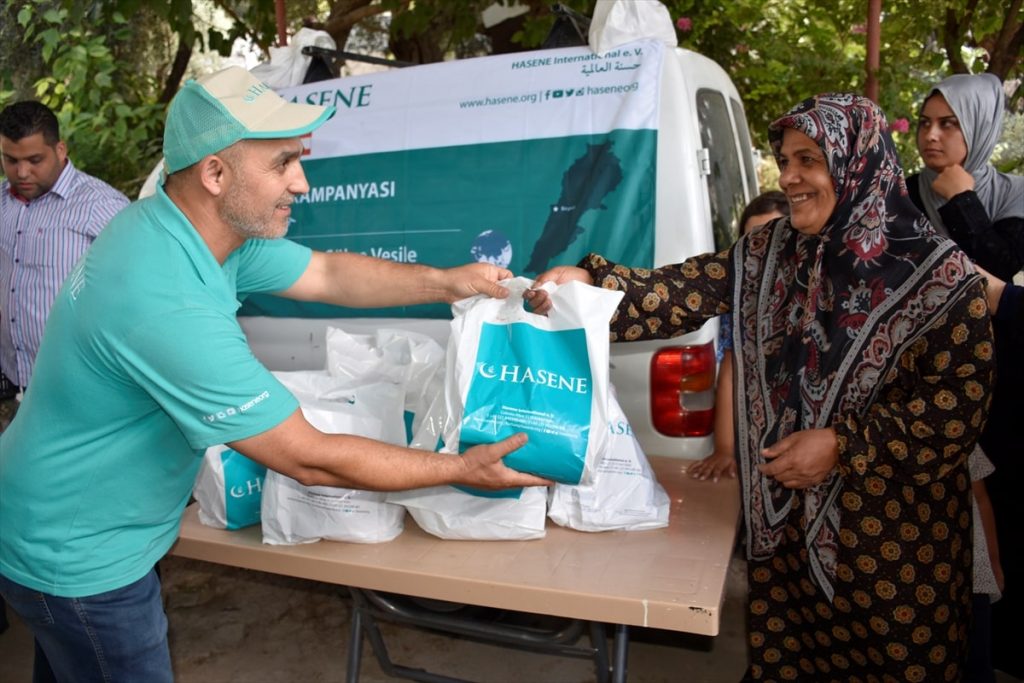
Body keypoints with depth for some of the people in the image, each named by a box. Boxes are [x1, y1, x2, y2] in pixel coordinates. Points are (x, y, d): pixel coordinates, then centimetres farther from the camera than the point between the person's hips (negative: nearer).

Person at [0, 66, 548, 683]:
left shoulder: (208, 227, -9)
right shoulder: (168, 307, -37)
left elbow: (325, 273, 3)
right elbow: (311, 459, -32)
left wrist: (446, 282, -4)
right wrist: (463, 469, -23)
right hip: (78, 562, -8)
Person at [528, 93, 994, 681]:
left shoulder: (938, 272, -11)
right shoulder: (768, 253, 2)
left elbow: (963, 396, -13)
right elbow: (686, 292, -6)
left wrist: (845, 445, -19)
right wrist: (589, 282, -20)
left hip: (895, 527, -3)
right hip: (785, 516, 4)